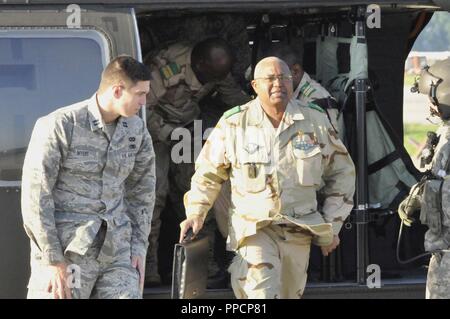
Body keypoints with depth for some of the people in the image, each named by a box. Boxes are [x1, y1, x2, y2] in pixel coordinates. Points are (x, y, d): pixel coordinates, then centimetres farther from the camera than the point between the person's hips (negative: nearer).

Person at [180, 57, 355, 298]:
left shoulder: (315, 122, 3)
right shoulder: (234, 124, -2)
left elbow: (342, 172, 13)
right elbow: (207, 171, 11)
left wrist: (332, 224, 9)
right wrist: (196, 212, -1)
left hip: (298, 232, 3)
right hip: (253, 229, -3)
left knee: (290, 294, 10)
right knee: (262, 294, -20)